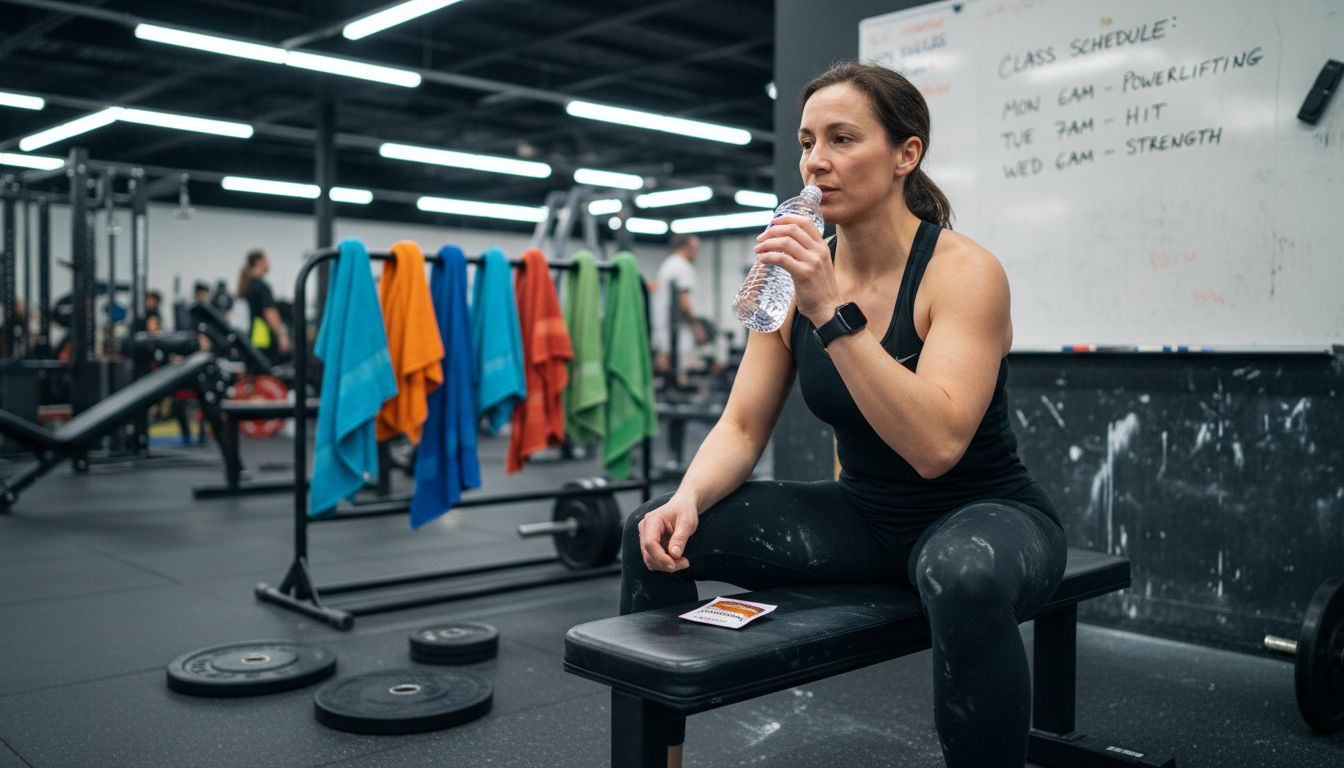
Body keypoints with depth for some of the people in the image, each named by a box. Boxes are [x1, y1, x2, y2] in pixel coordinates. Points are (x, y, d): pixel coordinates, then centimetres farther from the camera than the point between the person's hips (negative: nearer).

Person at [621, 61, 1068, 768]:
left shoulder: (964, 271, -18)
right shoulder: (799, 273, -2)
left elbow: (935, 446, -31)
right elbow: (742, 428, -2)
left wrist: (836, 311, -35)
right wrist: (688, 498, -22)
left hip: (983, 515, -5)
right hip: (864, 516, 5)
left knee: (964, 573, -42)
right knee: (656, 534, -8)